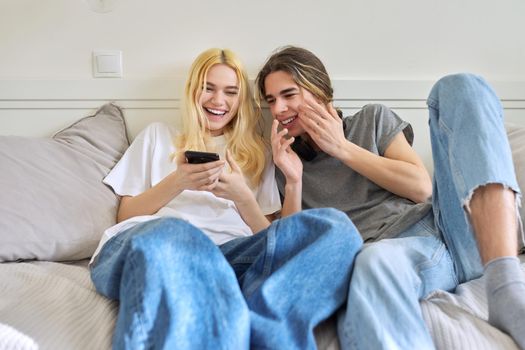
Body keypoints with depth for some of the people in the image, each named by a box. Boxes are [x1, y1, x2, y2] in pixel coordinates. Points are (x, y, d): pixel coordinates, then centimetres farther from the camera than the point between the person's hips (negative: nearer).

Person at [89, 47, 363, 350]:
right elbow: (125, 215, 18)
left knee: (335, 226, -29)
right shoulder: (158, 135, 28)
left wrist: (243, 197, -1)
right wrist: (177, 183, 0)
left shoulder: (256, 153, 29)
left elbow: (267, 237, 20)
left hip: (230, 253, 2)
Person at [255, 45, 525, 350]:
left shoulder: (373, 119, 18)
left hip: (451, 228, 3)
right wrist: (293, 182, -3)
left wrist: (342, 148, 3)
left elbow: (422, 187, 4)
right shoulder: (289, 161, 20)